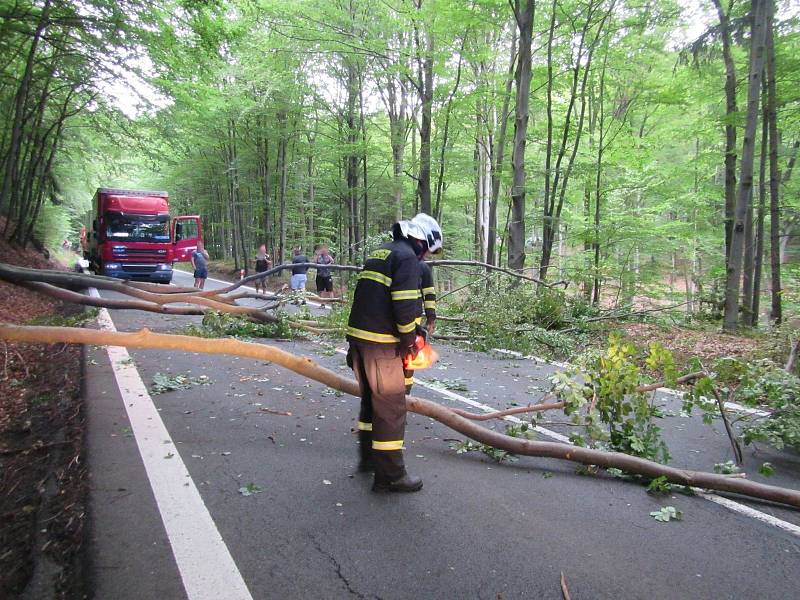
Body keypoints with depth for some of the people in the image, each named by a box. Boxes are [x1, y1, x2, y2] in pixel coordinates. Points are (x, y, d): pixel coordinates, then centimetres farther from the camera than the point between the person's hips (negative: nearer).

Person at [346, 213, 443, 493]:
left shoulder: (380, 252, 20)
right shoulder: (407, 257, -9)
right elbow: (405, 303, -18)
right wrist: (409, 340, -6)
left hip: (357, 333, 9)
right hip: (381, 343, -9)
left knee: (371, 399, 22)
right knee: (391, 407, -1)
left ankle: (368, 457, 35)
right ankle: (390, 476, 6)